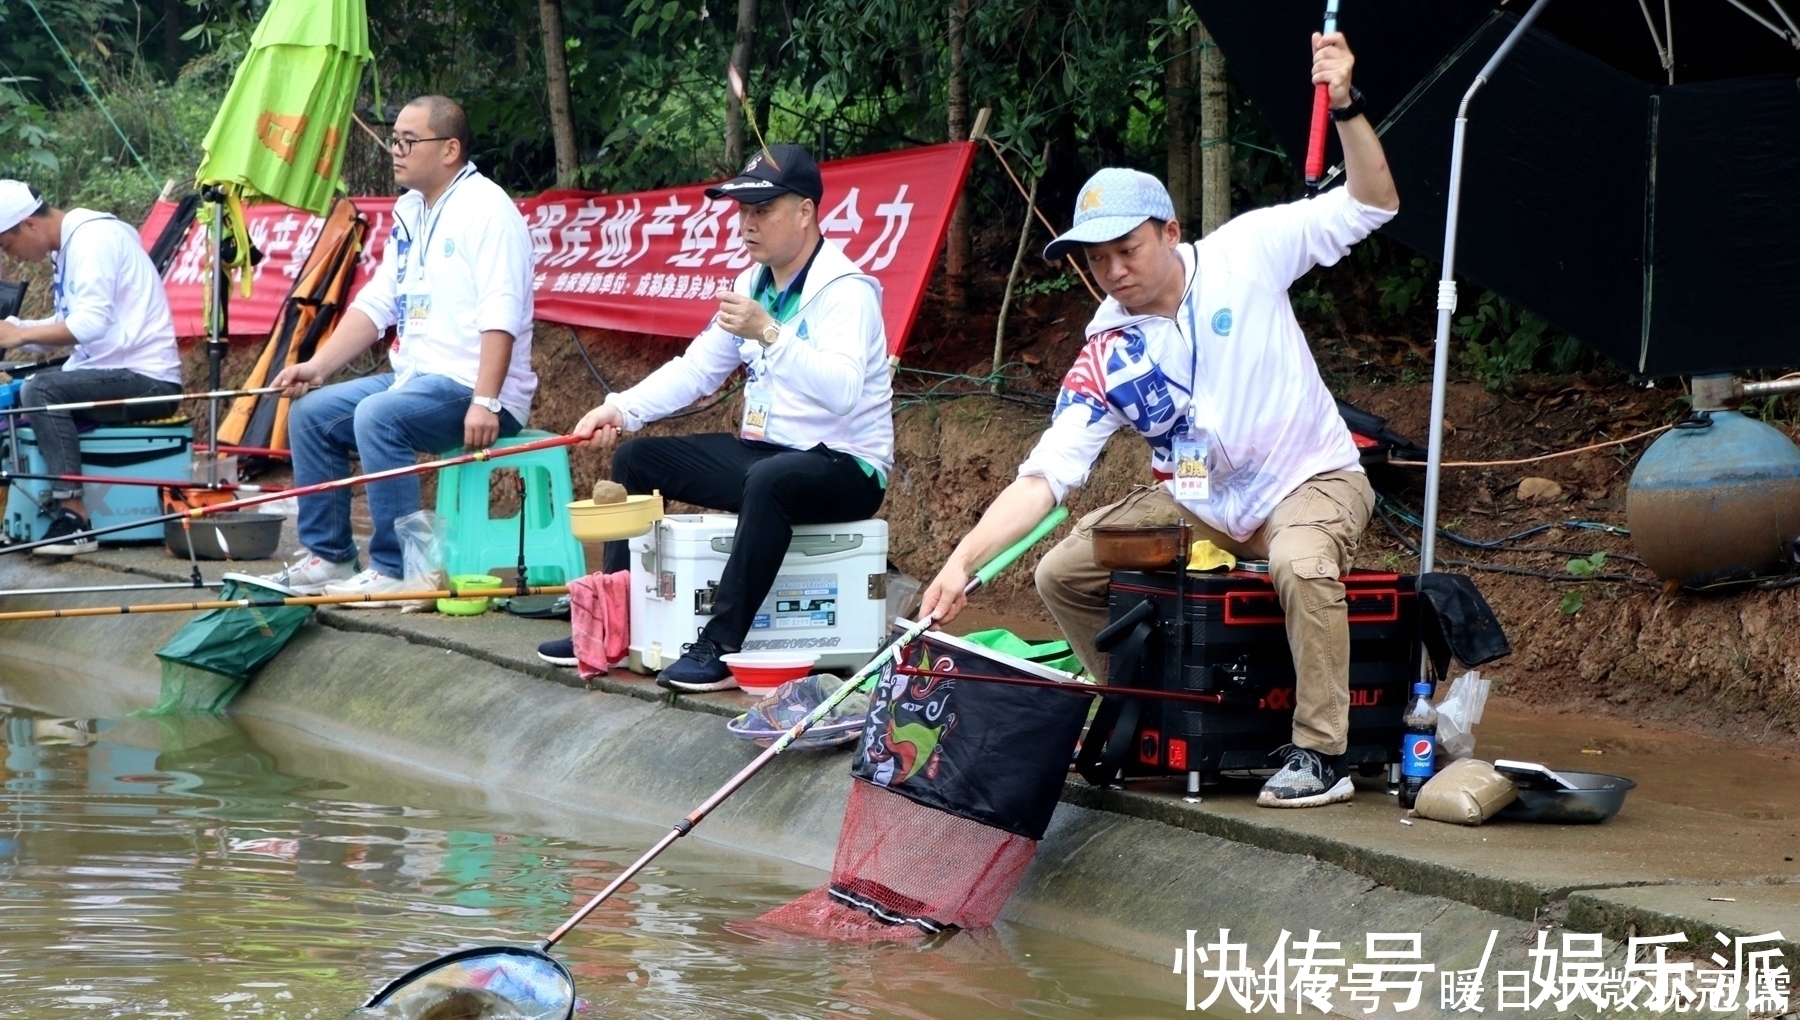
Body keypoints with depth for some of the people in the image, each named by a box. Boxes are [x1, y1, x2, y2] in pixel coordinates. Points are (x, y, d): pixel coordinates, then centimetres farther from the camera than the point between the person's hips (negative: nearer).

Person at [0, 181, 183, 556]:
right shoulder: (68, 247, 15)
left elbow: (90, 324, -25)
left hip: (146, 379, -10)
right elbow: (63, 329, 16)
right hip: (111, 376, 10)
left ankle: (74, 518, -27)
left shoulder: (93, 238, -14)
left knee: (40, 391, -26)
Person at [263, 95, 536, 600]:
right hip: (413, 377, 10)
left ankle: (397, 571, -25)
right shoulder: (409, 211, 14)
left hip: (472, 389, -10)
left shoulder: (486, 209, -14)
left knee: (378, 416, -31)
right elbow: (376, 302, 15)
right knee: (310, 415, 5)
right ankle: (327, 556, 11)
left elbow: (500, 318, -23)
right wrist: (317, 365, 4)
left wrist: (485, 403, -31)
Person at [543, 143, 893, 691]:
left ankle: (720, 648, -35)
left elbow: (843, 391, -32)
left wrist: (769, 333, -42)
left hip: (845, 466, -9)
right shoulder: (752, 284, 8)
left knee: (769, 480, -40)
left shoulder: (844, 290, -17)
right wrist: (621, 409, -3)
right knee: (635, 459, 7)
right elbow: (696, 369, 11)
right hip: (763, 453, 9)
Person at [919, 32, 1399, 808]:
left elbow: (1371, 203, -9)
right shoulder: (1105, 356, -9)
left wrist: (1344, 105, -26)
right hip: (1196, 504, 4)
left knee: (1303, 564, -38)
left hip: (1311, 481, -4)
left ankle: (1320, 755, -24)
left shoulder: (1245, 255, -12)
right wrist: (963, 561, -28)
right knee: (1061, 573, -4)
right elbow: (1043, 476, -15)